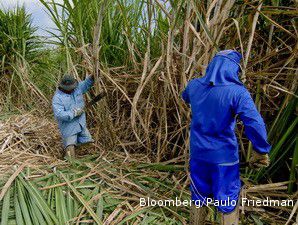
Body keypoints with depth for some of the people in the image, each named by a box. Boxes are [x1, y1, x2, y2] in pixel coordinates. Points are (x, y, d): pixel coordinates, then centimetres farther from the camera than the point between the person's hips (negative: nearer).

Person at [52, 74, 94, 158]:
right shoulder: (57, 98, -19)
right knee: (71, 154, -4)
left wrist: (92, 77, -4)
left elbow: (86, 84, 16)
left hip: (81, 125, 6)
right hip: (69, 128, -6)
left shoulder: (76, 88, -1)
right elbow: (59, 115, -28)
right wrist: (74, 112, -22)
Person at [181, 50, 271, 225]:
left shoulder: (194, 86, -4)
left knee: (199, 198, 24)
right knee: (229, 203, 16)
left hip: (198, 153, 5)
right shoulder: (237, 92, -20)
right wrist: (262, 151, -13)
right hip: (224, 156, -4)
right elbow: (255, 124, -26)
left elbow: (185, 97, 19)